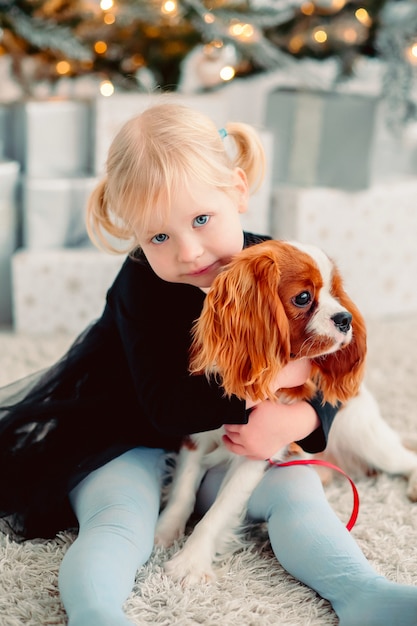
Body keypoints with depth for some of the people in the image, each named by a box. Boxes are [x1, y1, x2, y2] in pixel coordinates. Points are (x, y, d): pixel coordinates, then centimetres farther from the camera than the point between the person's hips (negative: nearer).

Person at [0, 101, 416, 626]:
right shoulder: (140, 287, -22)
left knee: (296, 488, -19)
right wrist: (270, 382, -31)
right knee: (120, 524, -30)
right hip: (130, 444, -3)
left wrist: (297, 419, -31)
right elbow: (166, 407, -30)